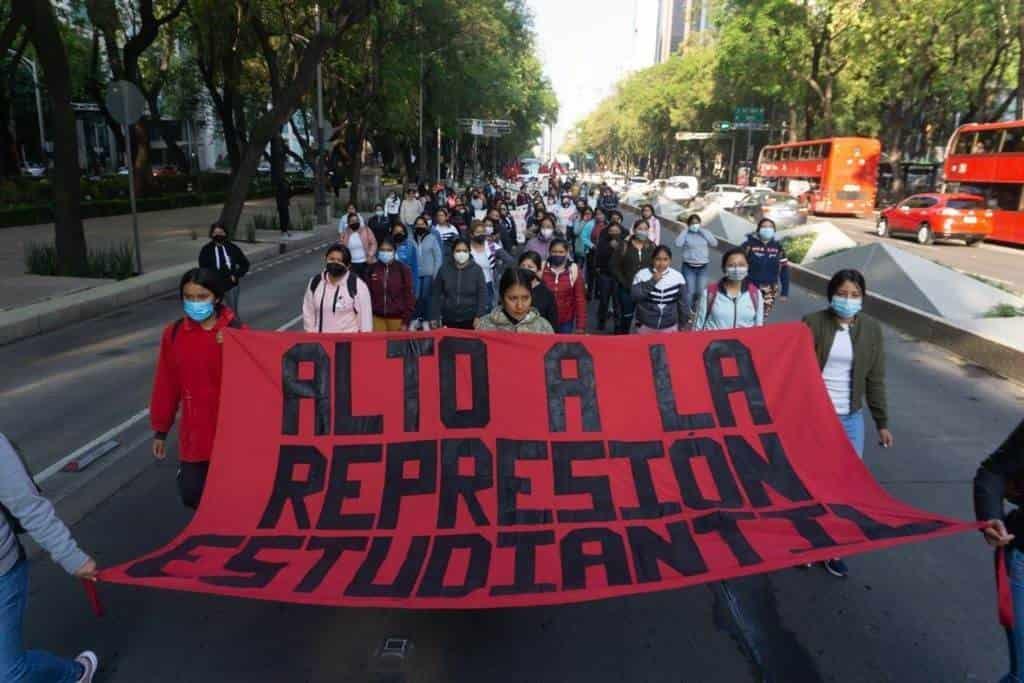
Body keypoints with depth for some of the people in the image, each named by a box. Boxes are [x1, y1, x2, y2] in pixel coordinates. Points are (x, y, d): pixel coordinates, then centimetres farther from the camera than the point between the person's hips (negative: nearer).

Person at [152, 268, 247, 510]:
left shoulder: (235, 331, -10)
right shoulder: (173, 333, -1)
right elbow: (166, 384, 6)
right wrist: (160, 430, 9)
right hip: (194, 431, 3)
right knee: (191, 494, 8)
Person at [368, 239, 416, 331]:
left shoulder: (403, 269, -4)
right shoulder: (372, 269, 3)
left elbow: (409, 296, -3)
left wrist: (406, 321, -6)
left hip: (397, 318, -2)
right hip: (377, 317, 2)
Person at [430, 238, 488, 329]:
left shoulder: (477, 270, -3)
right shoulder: (444, 269, 0)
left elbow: (482, 295, -3)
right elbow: (436, 295, 4)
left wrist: (479, 317, -12)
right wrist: (434, 317, 1)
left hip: (470, 320, -1)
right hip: (449, 320, 1)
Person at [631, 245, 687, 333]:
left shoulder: (678, 277, -3)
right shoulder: (642, 274, -6)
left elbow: (682, 303, 4)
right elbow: (635, 297, -16)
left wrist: (683, 325, 8)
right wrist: (652, 281, -20)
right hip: (645, 327, -1)